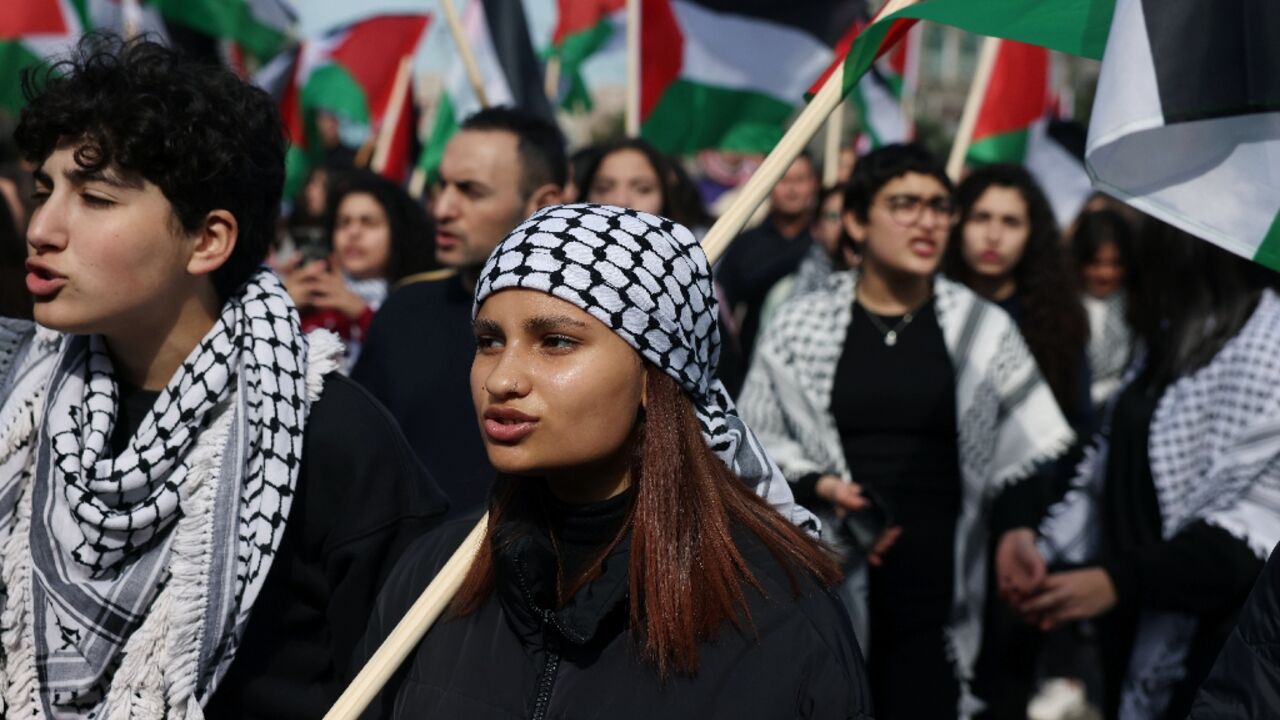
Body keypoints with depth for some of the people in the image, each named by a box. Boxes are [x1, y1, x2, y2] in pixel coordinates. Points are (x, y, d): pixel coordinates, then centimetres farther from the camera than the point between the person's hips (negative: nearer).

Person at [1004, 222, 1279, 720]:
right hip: (1133, 627, 8)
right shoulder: (1168, 333, 11)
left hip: (1209, 642, -8)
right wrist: (1044, 546, -4)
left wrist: (1121, 579, -23)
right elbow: (1112, 465, 12)